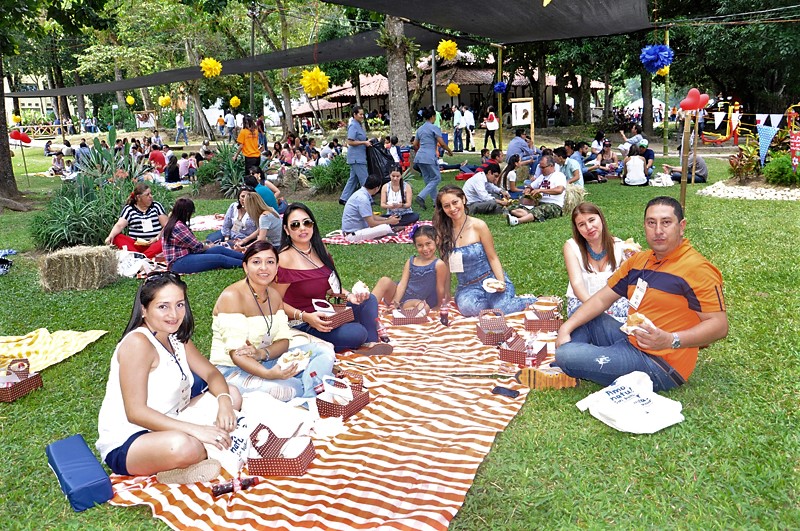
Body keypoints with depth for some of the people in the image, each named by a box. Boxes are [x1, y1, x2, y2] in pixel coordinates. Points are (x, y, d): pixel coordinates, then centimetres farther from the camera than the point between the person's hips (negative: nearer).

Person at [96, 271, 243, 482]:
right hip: (125, 445, -9)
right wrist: (195, 429, -33)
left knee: (232, 396, 7)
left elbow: (211, 373, 7)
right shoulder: (138, 343, -23)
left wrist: (224, 401, -16)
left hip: (164, 425, 9)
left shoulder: (176, 338, 5)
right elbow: (135, 412, -27)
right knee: (183, 446, -40)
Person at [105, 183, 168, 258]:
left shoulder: (156, 206, 10)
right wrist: (111, 236, -23)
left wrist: (157, 238, -12)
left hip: (155, 243, -1)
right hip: (136, 244, 1)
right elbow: (119, 225, -3)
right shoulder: (129, 209, 9)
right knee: (117, 238, -24)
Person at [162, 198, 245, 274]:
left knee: (220, 249, -1)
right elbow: (196, 246, -12)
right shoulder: (178, 226, -19)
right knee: (220, 258, -19)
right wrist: (208, 247, 6)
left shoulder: (178, 224, 12)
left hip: (185, 255, 9)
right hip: (179, 263, -9)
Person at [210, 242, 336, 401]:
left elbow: (283, 340, 1)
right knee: (291, 388, -33)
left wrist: (262, 353, -22)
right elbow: (236, 353, -25)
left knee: (324, 351, -5)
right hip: (232, 369, -8)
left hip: (265, 361, 8)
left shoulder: (274, 295, 6)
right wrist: (268, 374, -40)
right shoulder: (232, 296, -18)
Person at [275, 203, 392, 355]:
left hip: (323, 315, 8)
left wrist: (348, 295, -2)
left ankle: (369, 344, -7)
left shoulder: (319, 250, 6)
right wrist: (305, 317, -26)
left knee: (369, 300, 0)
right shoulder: (285, 260, -18)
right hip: (300, 325, -8)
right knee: (357, 332, -24)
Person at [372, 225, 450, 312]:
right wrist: (395, 303, -12)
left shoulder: (439, 265, -7)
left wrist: (438, 306, 1)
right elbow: (402, 284, -1)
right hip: (400, 297, 4)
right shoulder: (410, 262, 7)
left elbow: (440, 289, -3)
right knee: (385, 281, -20)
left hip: (416, 302, -4)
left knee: (424, 307, -37)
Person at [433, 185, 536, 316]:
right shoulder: (443, 232, 0)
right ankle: (502, 301, -6)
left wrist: (501, 282, -17)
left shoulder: (478, 226, -8)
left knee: (502, 308, -30)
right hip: (467, 286, 2)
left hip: (490, 279, -2)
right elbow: (446, 266, 7)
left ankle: (528, 301, 2)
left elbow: (493, 258, -3)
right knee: (467, 307, -33)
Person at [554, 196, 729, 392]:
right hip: (631, 342, 9)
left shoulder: (697, 269, -15)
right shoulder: (638, 260, 9)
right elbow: (602, 299, 10)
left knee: (567, 356, -20)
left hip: (660, 365, -9)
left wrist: (670, 340, -33)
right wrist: (566, 328, -1)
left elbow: (719, 325, -19)